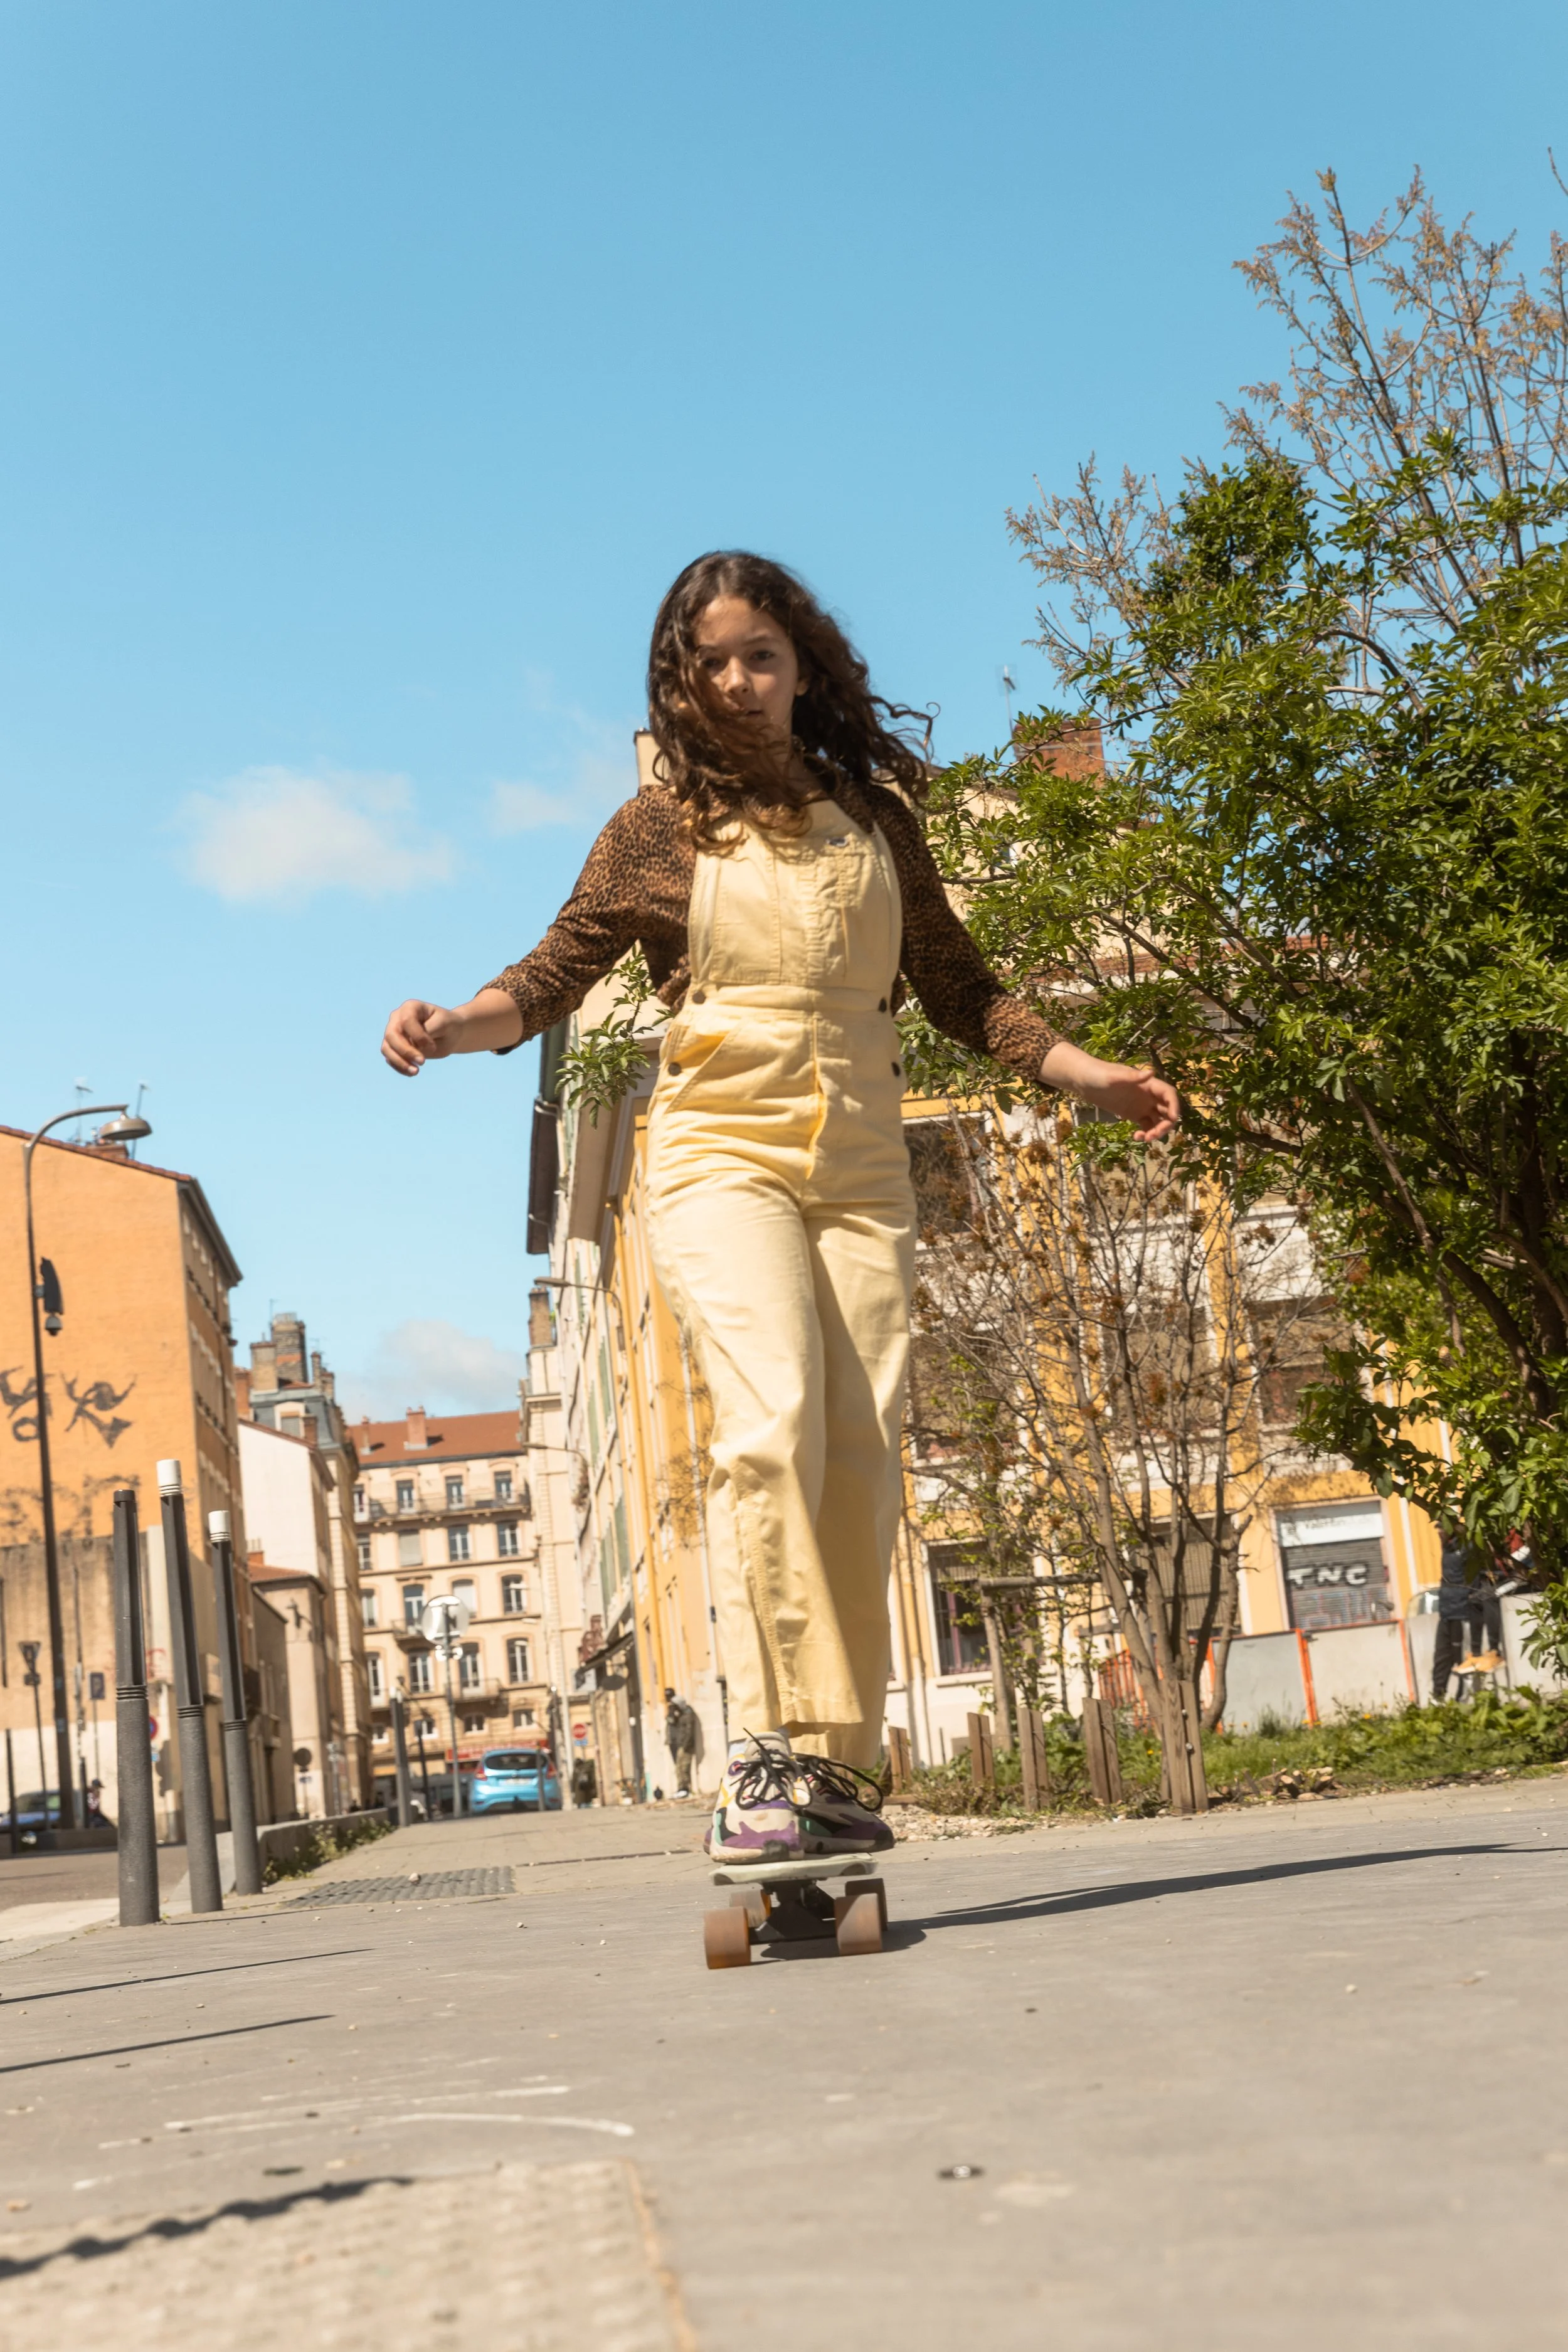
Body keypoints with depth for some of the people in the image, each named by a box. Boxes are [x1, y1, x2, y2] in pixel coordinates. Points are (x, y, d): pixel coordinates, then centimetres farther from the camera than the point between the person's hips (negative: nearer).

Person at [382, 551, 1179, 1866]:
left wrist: (1086, 1074, 13)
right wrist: (460, 1024, -14)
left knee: (861, 1456, -6)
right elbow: (561, 968, 5)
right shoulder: (665, 825, 6)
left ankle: (838, 1770, 1)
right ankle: (773, 1749, -23)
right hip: (723, 1151, -3)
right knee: (774, 1418, -23)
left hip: (859, 1163, 3)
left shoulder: (876, 816, 14)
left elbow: (957, 983, 19)